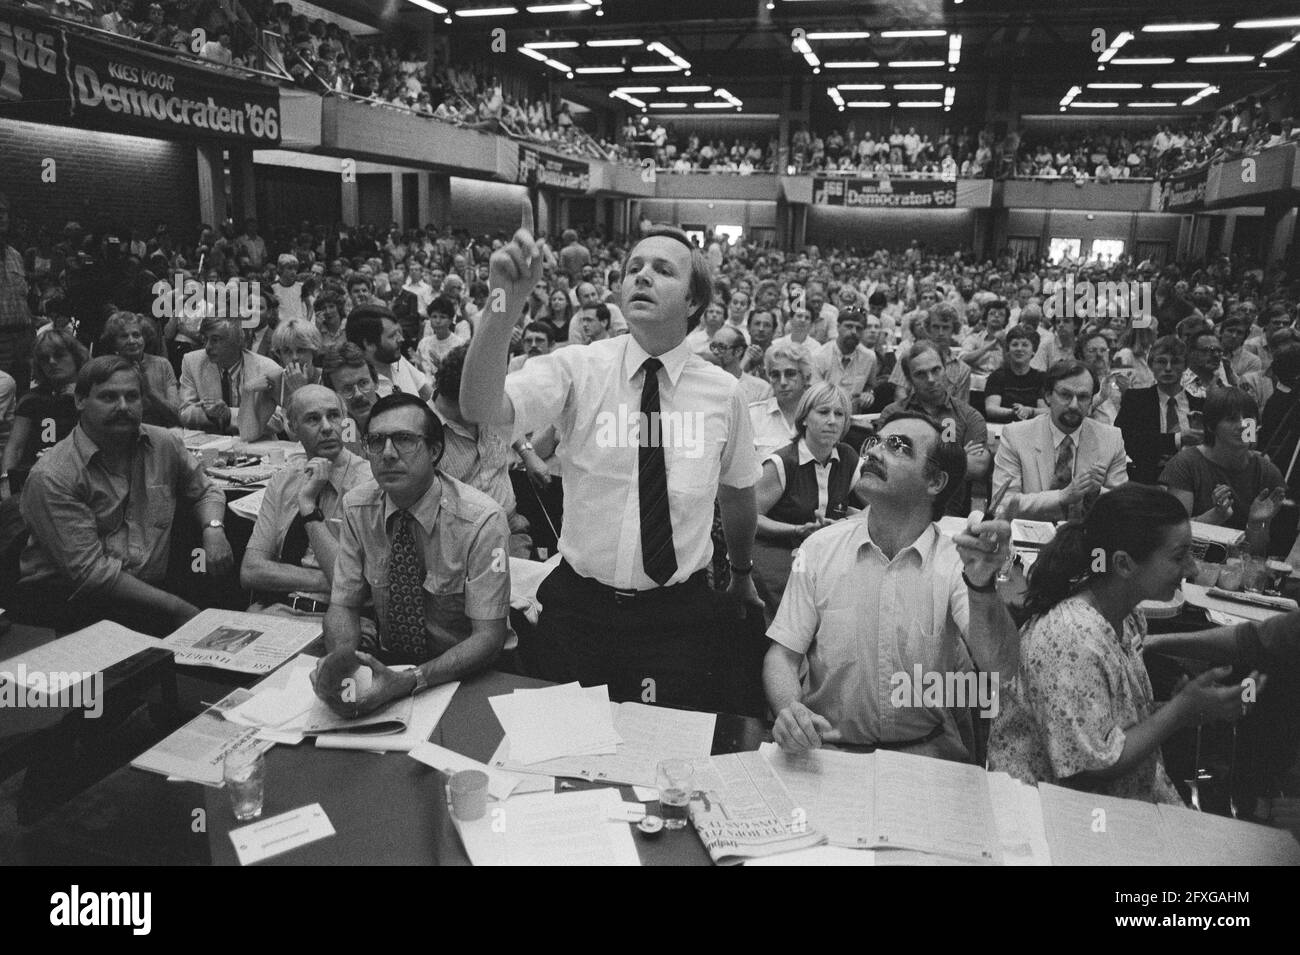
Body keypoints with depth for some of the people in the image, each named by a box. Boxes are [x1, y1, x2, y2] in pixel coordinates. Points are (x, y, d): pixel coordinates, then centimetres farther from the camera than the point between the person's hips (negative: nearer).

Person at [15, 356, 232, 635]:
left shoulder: (164, 444, 6)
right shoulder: (51, 477, -12)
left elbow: (204, 490, 24)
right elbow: (90, 570, -18)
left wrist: (213, 528, -1)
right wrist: (177, 608, -23)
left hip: (152, 587, 6)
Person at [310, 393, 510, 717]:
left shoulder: (481, 520, -19)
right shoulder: (356, 507, -5)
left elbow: (488, 636, -19)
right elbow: (343, 605, -2)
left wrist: (409, 681, -34)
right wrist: (340, 658, -25)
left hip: (466, 671, -3)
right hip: (387, 659, 4)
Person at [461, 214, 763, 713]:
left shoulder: (722, 392, -3)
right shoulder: (577, 368, -7)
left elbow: (737, 492, 12)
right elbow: (480, 408, -24)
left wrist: (741, 573, 25)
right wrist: (506, 302, -38)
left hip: (681, 617, 1)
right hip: (577, 610, 0)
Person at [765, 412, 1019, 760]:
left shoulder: (957, 562, -1)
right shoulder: (820, 548, 4)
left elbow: (999, 669, -14)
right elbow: (782, 655, 3)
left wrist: (981, 585, -32)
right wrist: (789, 709, -18)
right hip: (825, 744, 0)